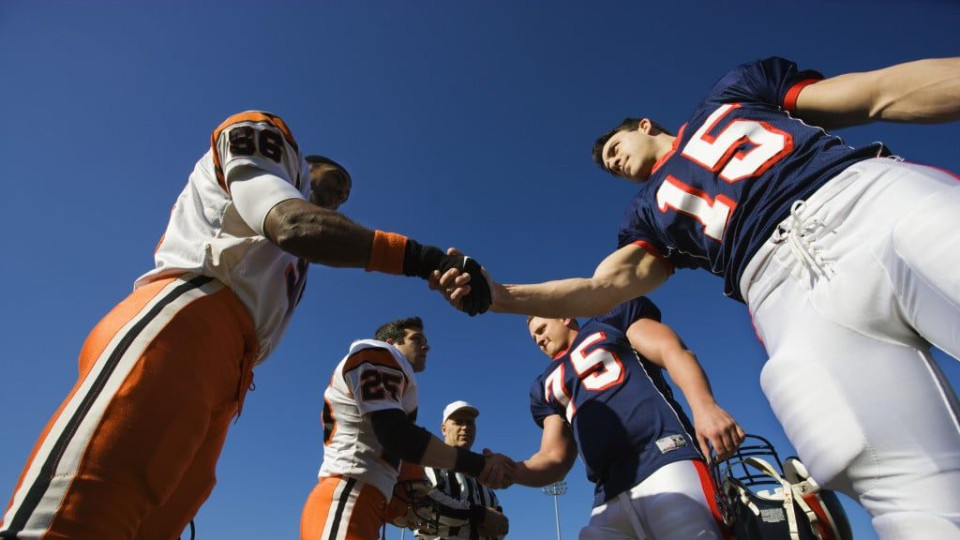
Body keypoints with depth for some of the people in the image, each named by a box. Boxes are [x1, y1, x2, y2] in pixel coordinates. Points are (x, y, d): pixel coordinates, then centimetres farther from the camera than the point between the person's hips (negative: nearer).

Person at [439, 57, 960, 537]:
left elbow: (885, 92, 18)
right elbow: (606, 286, 9)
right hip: (789, 290, 1)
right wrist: (499, 295, -2)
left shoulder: (730, 94, 26)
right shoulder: (647, 212, 26)